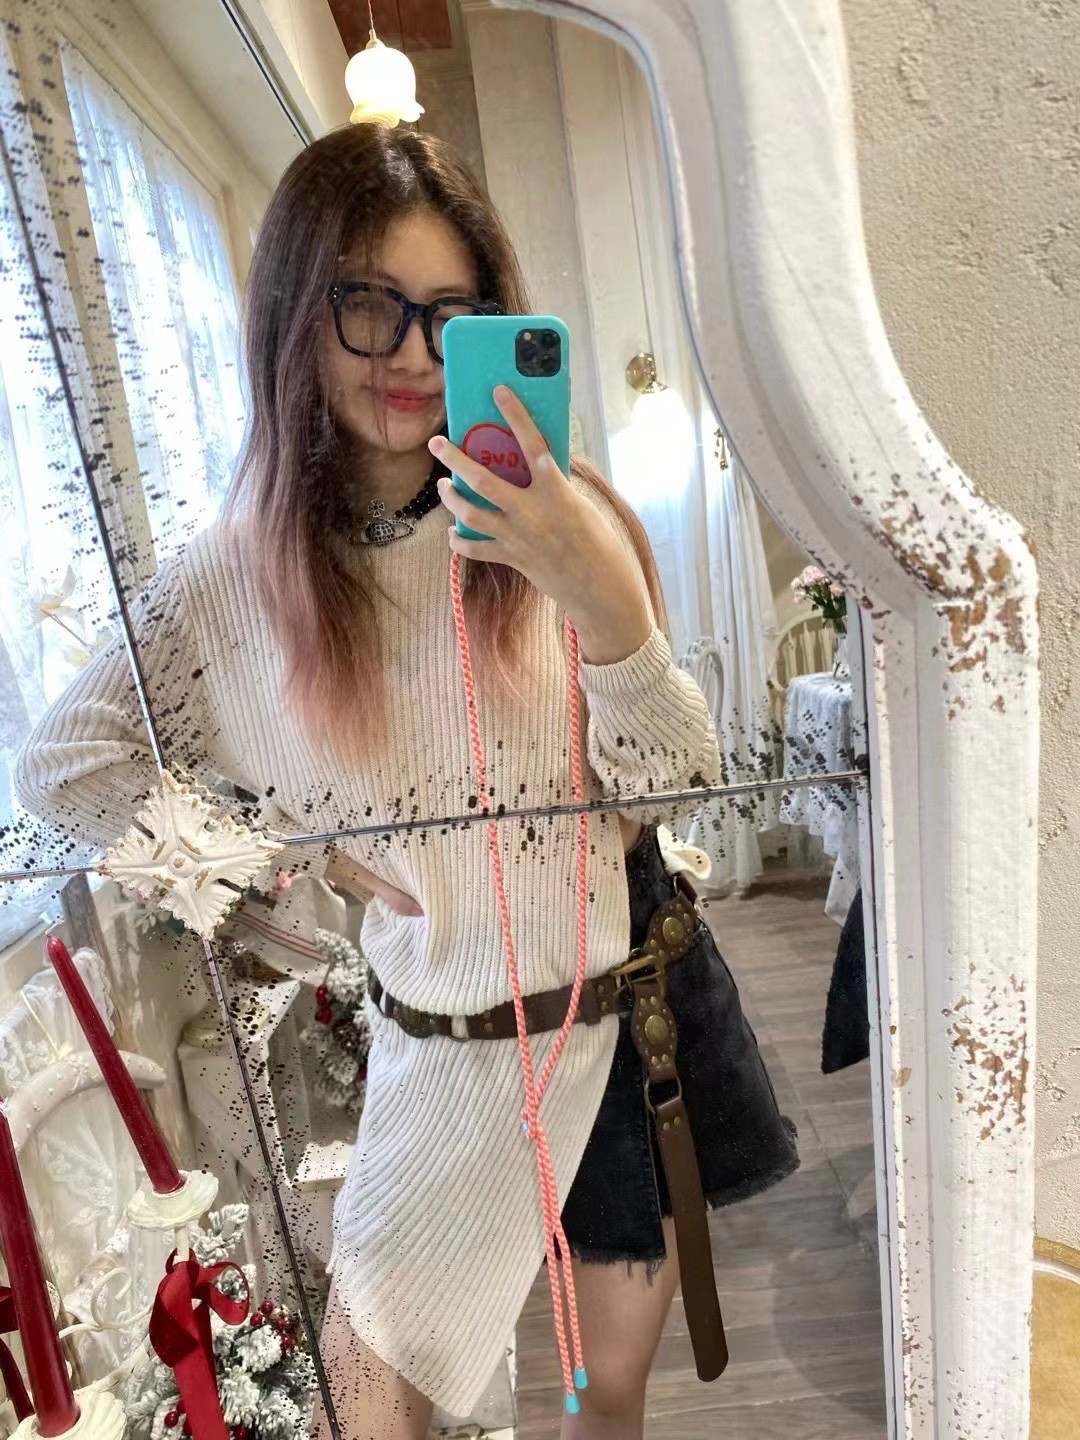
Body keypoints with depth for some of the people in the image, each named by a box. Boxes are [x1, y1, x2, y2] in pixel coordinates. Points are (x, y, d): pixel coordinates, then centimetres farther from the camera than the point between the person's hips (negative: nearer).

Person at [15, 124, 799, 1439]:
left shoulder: (554, 519, -12)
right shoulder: (239, 576, -10)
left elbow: (675, 789, -14)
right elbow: (62, 765, 3)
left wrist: (608, 604, -33)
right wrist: (293, 849, -7)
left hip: (641, 1001, 1)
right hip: (451, 1047, 0)